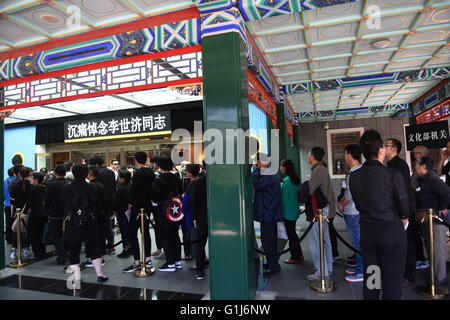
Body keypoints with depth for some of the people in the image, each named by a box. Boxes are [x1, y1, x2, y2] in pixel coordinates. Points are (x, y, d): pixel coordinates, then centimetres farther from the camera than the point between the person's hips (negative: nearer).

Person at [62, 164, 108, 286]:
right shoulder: (91, 187, -6)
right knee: (92, 248, 11)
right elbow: (94, 204, 0)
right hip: (88, 223, 1)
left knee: (73, 250, 8)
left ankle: (77, 278, 9)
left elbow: (63, 205, 3)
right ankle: (99, 274, 15)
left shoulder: (66, 188, -5)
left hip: (71, 223, 0)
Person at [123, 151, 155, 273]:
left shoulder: (138, 173, -16)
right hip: (148, 205, 8)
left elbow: (133, 189, -14)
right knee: (145, 231, 14)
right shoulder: (151, 172, 6)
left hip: (138, 206, -8)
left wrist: (130, 202, 0)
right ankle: (147, 259, 19)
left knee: (132, 233, -2)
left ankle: (137, 262, -2)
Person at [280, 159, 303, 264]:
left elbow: (284, 197, -17)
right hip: (294, 211, 9)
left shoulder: (287, 181, -19)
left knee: (291, 234, 2)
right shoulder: (295, 179, 8)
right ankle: (299, 255, 28)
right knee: (293, 233, 18)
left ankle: (294, 257, 12)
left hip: (288, 212, -9)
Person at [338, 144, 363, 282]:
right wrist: (342, 202, 11)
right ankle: (359, 267, 30)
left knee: (357, 242, -1)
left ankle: (362, 273, 8)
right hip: (353, 212, 10)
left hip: (353, 213, -10)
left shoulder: (355, 172, -19)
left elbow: (351, 192, -22)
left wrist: (342, 204, -8)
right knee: (357, 241, 18)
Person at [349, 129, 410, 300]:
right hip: (392, 234, -4)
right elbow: (404, 205, -7)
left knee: (369, 281, 16)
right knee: (392, 285, 8)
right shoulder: (393, 174, -16)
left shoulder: (354, 176, -2)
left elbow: (358, 205, 6)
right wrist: (403, 219, 13)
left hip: (366, 233, 5)